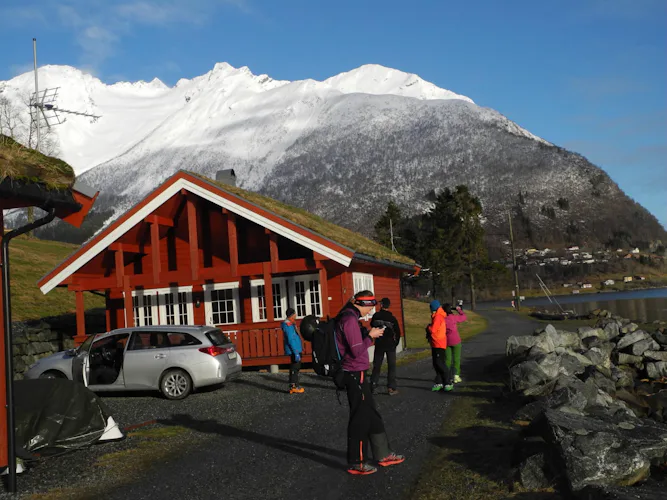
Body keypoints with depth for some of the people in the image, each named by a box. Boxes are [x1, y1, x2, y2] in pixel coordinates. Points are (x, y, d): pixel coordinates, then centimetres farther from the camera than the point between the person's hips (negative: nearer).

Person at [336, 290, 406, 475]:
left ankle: (383, 455, 28)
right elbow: (356, 351, -22)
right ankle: (356, 463, 11)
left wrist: (369, 335, 5)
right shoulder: (350, 320, -19)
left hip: (356, 374, 10)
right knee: (360, 418, 0)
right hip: (355, 375, -10)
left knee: (372, 415, 17)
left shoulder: (349, 317, 13)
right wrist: (370, 336, -10)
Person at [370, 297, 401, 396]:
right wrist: (396, 343, 8)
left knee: (376, 365, 13)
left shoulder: (376, 316, -7)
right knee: (391, 366, 4)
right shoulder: (392, 318, -11)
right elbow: (398, 332, -6)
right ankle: (391, 388, 2)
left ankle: (373, 385, 14)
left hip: (379, 345, 2)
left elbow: (372, 325, 12)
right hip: (390, 345, -2)